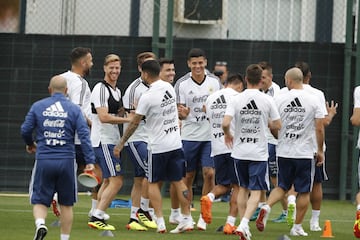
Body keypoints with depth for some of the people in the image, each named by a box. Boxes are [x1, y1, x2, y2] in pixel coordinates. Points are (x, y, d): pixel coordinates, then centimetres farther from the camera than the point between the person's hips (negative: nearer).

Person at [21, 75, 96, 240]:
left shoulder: (38, 107, 4)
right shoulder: (74, 109, 2)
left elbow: (25, 130, 6)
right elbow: (84, 135, -6)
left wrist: (30, 144, 28)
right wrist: (90, 161, -7)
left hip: (43, 160, 0)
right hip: (66, 161, 0)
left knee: (39, 200, 7)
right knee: (66, 204, 13)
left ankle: (40, 224, -22)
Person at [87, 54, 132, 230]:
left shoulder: (117, 91, 18)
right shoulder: (101, 89, -12)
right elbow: (103, 117, -20)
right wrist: (128, 119, -19)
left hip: (112, 141, 10)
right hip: (103, 141, -10)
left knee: (108, 180, 13)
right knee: (116, 180, -13)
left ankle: (97, 217, 17)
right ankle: (96, 218, -12)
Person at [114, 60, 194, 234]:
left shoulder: (147, 97, -17)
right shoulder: (169, 87, 3)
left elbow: (135, 123, -11)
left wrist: (121, 143, -1)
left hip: (158, 146, -6)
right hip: (176, 143, 6)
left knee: (154, 183, 7)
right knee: (178, 181, 10)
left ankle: (160, 222, -1)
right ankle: (187, 219, 9)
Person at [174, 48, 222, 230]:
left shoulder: (214, 82, 2)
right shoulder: (182, 84, -5)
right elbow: (180, 114, -5)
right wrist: (183, 113, -26)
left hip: (210, 136, 1)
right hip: (189, 137, -1)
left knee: (209, 174, -9)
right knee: (188, 177, 5)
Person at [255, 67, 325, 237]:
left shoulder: (279, 99, -3)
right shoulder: (313, 100, -4)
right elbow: (319, 129, -4)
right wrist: (320, 151, 7)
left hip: (283, 152, 2)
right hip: (305, 153, -2)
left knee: (282, 186, 17)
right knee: (304, 191, 8)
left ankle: (267, 207, -9)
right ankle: (297, 227, 9)